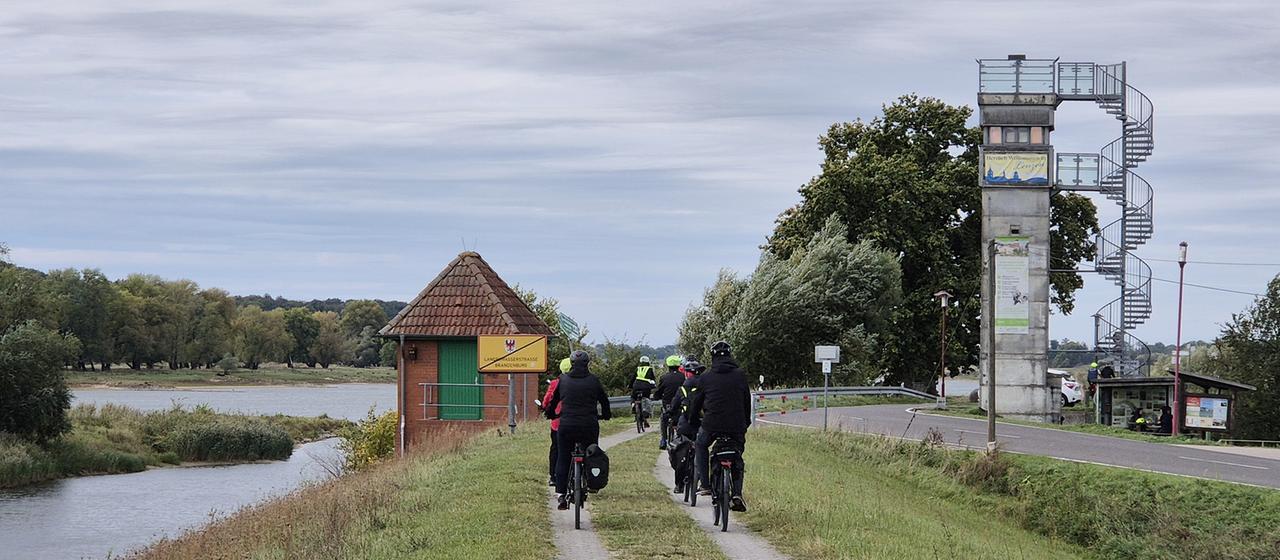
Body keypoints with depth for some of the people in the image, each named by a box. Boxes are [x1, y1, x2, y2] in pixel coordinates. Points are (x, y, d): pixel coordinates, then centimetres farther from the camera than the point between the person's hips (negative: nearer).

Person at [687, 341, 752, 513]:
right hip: (737, 427, 1)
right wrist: (746, 423, 24)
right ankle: (736, 494, -2)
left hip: (712, 424, -1)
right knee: (737, 460, 17)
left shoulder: (706, 377, 2)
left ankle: (705, 483, 16)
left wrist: (693, 417, 28)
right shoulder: (740, 375, 5)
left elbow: (696, 403, 10)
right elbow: (747, 402, 12)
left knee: (700, 446, 28)